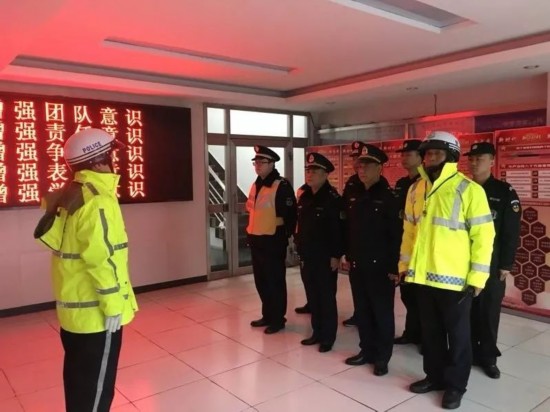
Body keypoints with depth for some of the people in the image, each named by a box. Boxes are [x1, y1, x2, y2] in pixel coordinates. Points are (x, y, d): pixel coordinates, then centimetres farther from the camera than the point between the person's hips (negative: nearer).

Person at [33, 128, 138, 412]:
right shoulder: (97, 200, -21)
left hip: (72, 307, 9)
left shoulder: (68, 197, 8)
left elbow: (52, 236, 14)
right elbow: (102, 259, -24)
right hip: (95, 312, -9)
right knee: (96, 387, 6)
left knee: (78, 380, 23)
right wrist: (113, 305, -17)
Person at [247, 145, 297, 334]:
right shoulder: (255, 185, 12)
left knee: (275, 281, 3)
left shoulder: (282, 186, -15)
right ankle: (267, 315, 32)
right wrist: (251, 231, 17)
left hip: (273, 241, -8)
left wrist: (285, 236, -13)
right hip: (256, 241, 9)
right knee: (261, 281, 17)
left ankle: (278, 319, 17)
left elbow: (290, 214, -17)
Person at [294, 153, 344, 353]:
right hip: (306, 256, 7)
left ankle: (328, 336, 17)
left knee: (327, 297, 5)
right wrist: (299, 249, 13)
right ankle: (317, 332, 29)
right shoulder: (303, 196, 8)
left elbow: (339, 229, -15)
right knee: (312, 296, 15)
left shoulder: (333, 198, -12)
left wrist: (336, 255, -16)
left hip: (325, 257, -7)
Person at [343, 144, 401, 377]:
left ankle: (382, 357, 21)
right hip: (357, 266, 6)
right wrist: (348, 256, 12)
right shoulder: (355, 197, 9)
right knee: (362, 311, 15)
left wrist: (394, 267, -15)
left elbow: (396, 235, -14)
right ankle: (367, 350, 30)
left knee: (382, 313, 7)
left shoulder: (388, 198, -11)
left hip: (380, 266, -6)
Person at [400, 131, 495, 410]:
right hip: (423, 275, 5)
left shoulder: (469, 189, -9)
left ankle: (455, 385, 28)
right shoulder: (416, 190, 7)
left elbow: (483, 235, -10)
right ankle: (435, 376, 36)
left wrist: (477, 276, -13)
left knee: (457, 334, 11)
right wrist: (405, 264, 12)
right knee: (430, 331, 18)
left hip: (454, 277, -5)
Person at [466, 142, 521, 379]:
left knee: (489, 312, 7)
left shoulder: (505, 193, -3)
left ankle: (488, 357, 22)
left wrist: (506, 265, -8)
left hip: (491, 265, -2)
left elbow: (512, 233, -5)